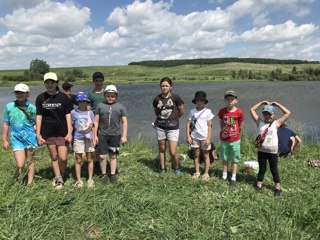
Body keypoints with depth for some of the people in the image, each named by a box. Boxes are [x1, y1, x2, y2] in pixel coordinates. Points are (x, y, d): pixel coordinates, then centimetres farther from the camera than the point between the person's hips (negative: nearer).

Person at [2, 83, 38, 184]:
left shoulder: (32, 108, -2)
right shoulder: (9, 107, 2)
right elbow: (6, 124, 9)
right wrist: (4, 140, 10)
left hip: (30, 138, 0)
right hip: (16, 139, 0)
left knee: (30, 162, 10)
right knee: (20, 165, -5)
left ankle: (30, 183, 24)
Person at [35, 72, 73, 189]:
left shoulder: (63, 97, -4)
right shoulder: (40, 98, 1)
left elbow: (68, 116, -4)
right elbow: (39, 117, 3)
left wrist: (69, 133, -8)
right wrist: (38, 134, 0)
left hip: (62, 132, -2)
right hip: (48, 133, 2)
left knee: (63, 157, -4)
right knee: (54, 157, 12)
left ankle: (61, 176, 23)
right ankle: (58, 179, 27)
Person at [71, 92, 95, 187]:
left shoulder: (90, 112, 4)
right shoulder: (73, 112, 1)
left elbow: (91, 126, 2)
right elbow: (72, 125, 3)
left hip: (89, 138, 1)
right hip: (78, 138, -1)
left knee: (89, 159, 7)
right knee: (78, 160, 5)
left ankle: (90, 179, 17)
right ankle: (78, 180, 15)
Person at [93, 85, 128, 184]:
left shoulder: (120, 106, 5)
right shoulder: (100, 105, 6)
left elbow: (124, 122, 4)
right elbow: (96, 121, 6)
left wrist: (124, 136, -2)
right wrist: (95, 135, 2)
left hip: (115, 135, 0)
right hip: (102, 135, 0)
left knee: (113, 156, 10)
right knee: (102, 156, 2)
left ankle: (113, 175, 22)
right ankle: (104, 175, 20)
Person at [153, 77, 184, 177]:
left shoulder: (175, 97, -8)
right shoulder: (157, 99, -1)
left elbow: (181, 111, 5)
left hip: (173, 127, -3)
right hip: (160, 127, 3)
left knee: (173, 152, -4)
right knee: (162, 149, 11)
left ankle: (177, 168, 22)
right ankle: (163, 169, 28)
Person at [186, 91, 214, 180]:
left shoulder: (207, 111, -4)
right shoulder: (192, 111, 2)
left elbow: (209, 126, -5)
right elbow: (188, 123, 3)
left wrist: (208, 138, -10)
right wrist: (188, 136, -4)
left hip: (204, 137, -2)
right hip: (194, 137, 2)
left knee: (206, 155, 8)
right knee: (196, 155, 12)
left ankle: (206, 173, 18)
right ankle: (197, 172, 24)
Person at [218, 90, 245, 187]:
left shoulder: (239, 112, -12)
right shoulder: (222, 111, -7)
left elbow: (240, 126, 0)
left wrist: (236, 133, 9)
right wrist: (224, 132, 9)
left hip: (235, 140, -2)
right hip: (224, 139, 2)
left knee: (234, 160, 9)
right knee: (225, 159, 15)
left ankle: (233, 178, 21)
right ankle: (224, 177, 28)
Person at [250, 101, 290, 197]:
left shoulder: (276, 123, -3)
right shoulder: (259, 122, 1)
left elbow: (287, 113, -6)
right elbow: (252, 110, 4)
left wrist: (277, 104, -3)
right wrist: (262, 102, 3)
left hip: (273, 151, -1)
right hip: (261, 151, 2)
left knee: (274, 170, 10)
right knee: (261, 169, 13)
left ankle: (277, 187, 21)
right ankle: (259, 185, 23)